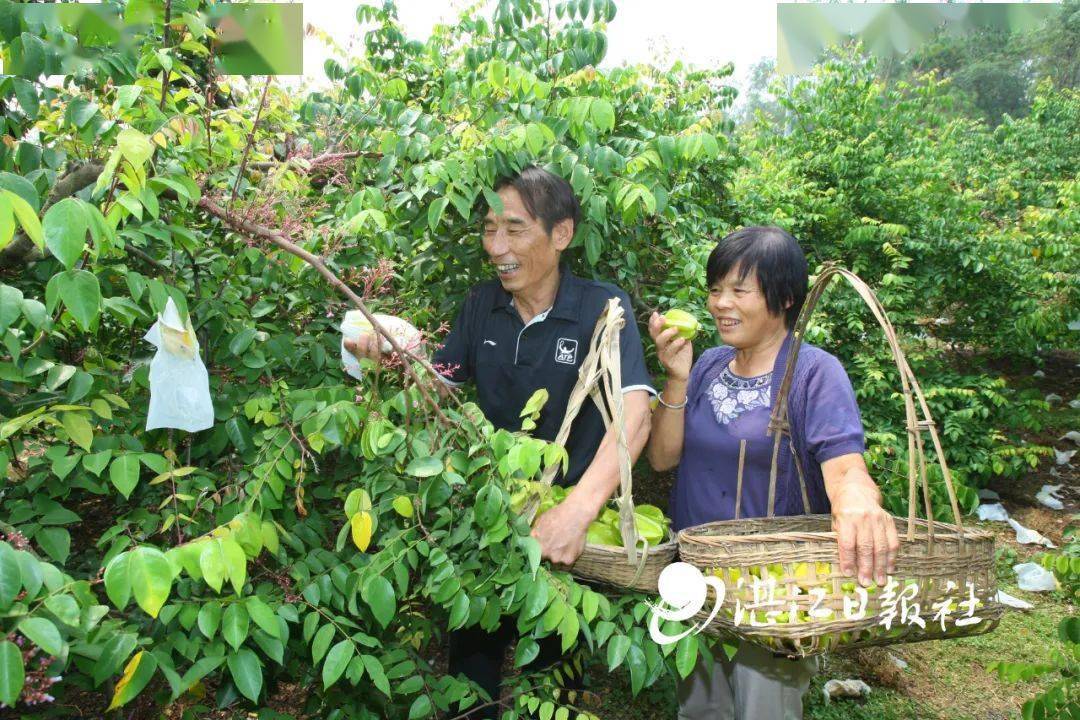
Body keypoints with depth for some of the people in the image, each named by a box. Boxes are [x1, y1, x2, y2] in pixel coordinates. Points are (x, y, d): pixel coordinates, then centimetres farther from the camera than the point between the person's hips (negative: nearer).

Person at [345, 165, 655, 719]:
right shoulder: (481, 305, 1)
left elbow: (634, 414, -28)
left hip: (566, 530, -4)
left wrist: (580, 507, -43)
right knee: (471, 669, 18)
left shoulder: (602, 308, -16)